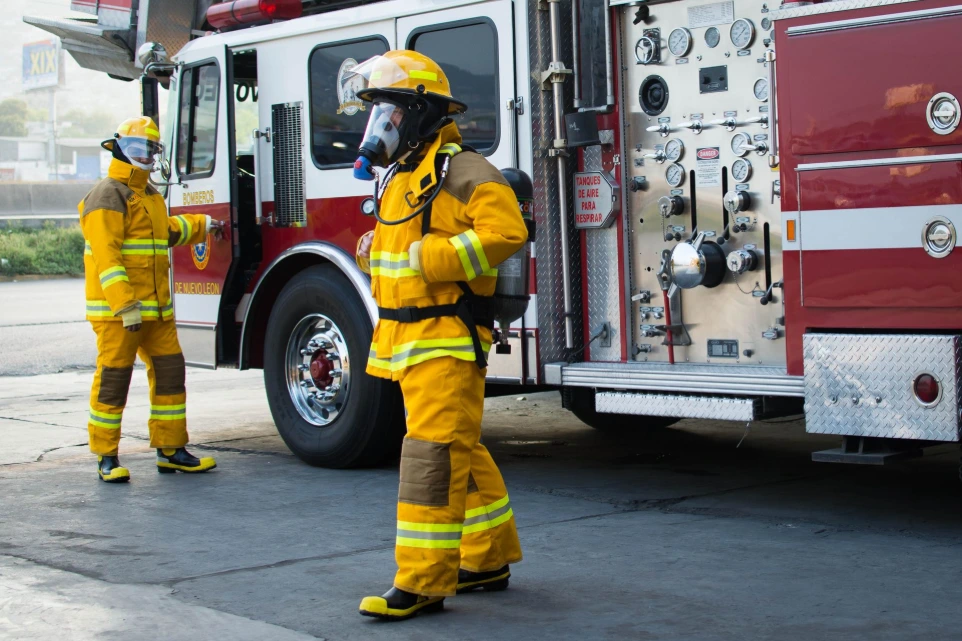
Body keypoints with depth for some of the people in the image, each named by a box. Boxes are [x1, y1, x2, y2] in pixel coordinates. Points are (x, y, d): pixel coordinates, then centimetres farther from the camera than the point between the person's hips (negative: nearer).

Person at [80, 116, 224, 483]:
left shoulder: (149, 195, 20)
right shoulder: (109, 195, -10)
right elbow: (105, 254, -20)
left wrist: (202, 226, 49)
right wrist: (124, 304, -27)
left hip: (156, 308, 9)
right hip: (116, 310, -9)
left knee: (169, 372, 8)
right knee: (113, 378, -5)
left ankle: (171, 449, 15)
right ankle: (106, 456, 3)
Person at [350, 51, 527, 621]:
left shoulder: (462, 171, -11)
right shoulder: (401, 176, 18)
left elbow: (505, 231, -23)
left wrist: (427, 260, -23)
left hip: (447, 338, -10)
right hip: (408, 338, 10)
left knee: (433, 455, -12)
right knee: (462, 454, 15)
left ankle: (424, 583, -10)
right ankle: (489, 560, 25)